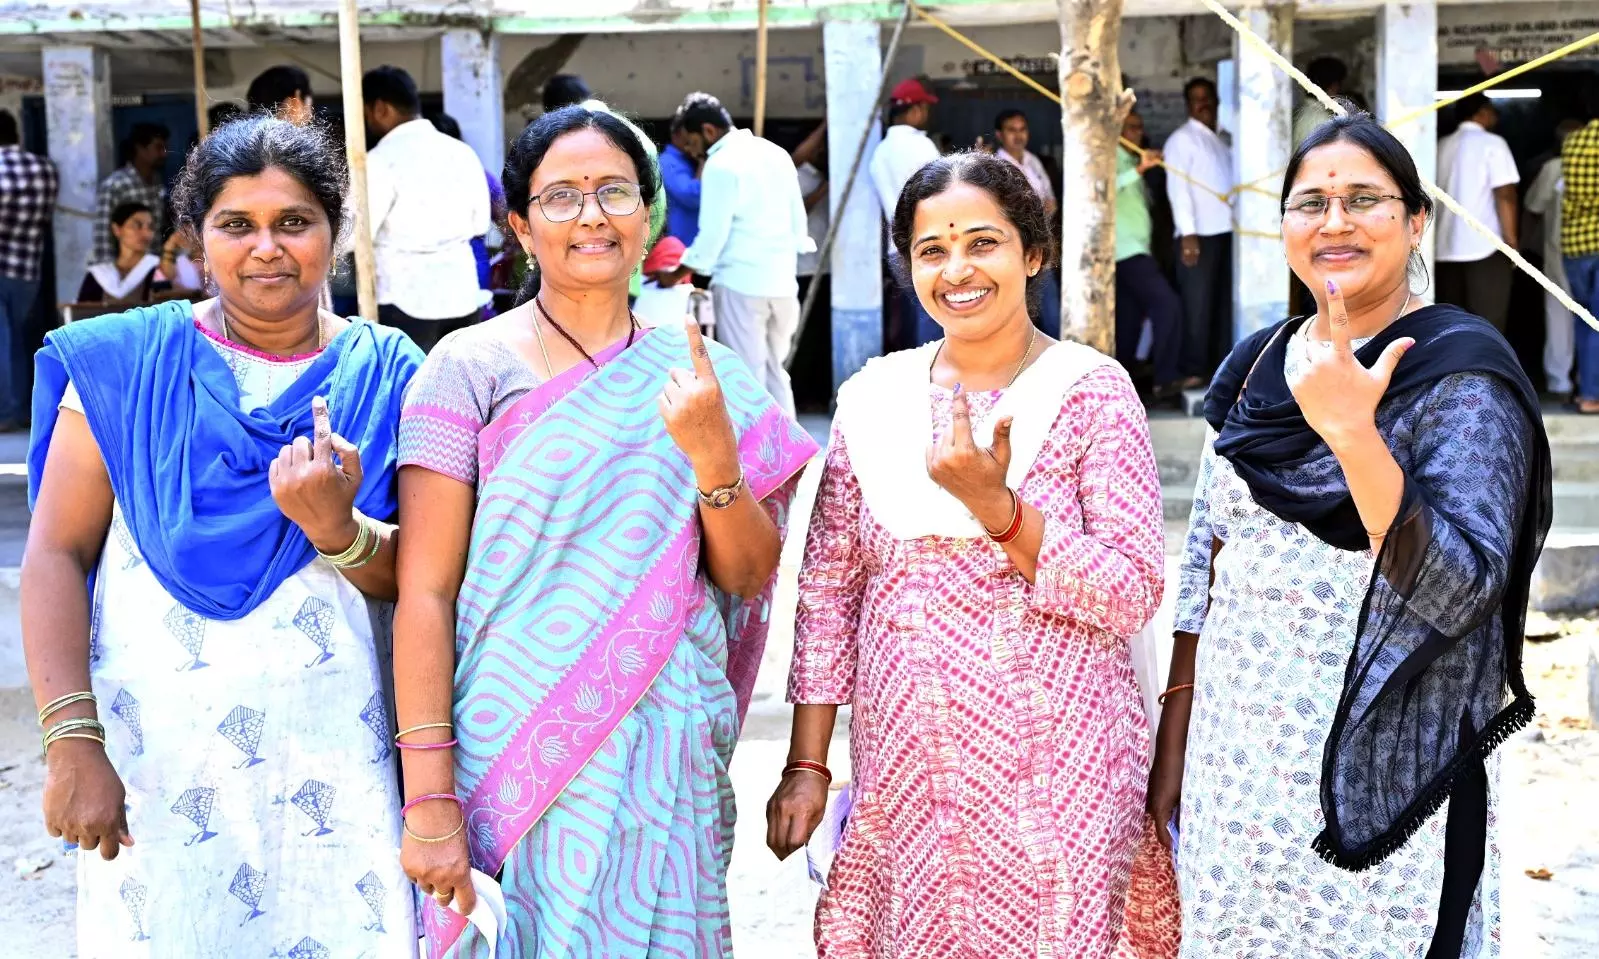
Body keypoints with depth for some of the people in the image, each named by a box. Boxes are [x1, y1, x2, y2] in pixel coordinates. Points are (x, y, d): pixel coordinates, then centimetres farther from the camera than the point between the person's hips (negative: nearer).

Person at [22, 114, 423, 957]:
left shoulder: (384, 374, 3)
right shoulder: (124, 362, 0)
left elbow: (414, 579, 2)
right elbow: (56, 553, -3)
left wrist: (335, 527, -18)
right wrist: (70, 739, -12)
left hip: (328, 758, 1)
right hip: (150, 753, 0)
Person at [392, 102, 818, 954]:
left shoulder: (699, 374, 4)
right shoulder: (472, 367, -5)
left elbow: (748, 577, 4)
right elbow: (424, 593, -8)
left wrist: (713, 452, -14)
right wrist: (429, 800, -13)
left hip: (670, 761, 3)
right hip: (515, 757, -2)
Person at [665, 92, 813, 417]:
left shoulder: (721, 164, -11)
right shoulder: (776, 153, 11)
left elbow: (712, 234, -11)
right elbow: (798, 220, 13)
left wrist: (678, 274, 1)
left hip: (741, 283, -7)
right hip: (782, 282, 7)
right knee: (775, 371, 15)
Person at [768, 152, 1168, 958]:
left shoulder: (1091, 392, -5)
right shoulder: (873, 398, 4)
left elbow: (1134, 596, -10)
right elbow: (828, 591, 8)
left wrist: (994, 505, -22)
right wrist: (806, 764, 5)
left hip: (1054, 777, -3)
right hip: (901, 772, 3)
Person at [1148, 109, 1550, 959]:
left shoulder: (1462, 374, -11)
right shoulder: (1256, 365, 6)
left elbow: (1458, 591, -20)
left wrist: (1351, 431, -29)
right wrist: (1174, 743, 10)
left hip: (1377, 772, -5)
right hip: (1233, 756, 6)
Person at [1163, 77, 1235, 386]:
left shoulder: (1222, 140, 18)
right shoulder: (1181, 139, -4)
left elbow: (1232, 184, 17)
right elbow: (1177, 187, -12)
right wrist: (1188, 233, -19)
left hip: (1228, 232, 7)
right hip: (1200, 234, -7)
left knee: (1226, 303, 9)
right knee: (1198, 305, -5)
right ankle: (1194, 371, -1)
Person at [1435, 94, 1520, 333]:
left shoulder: (1442, 146, 11)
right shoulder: (1492, 143, -4)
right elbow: (1504, 195, -11)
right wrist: (1511, 240, -7)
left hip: (1446, 246, 5)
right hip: (1485, 246, -5)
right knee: (1487, 321, -2)